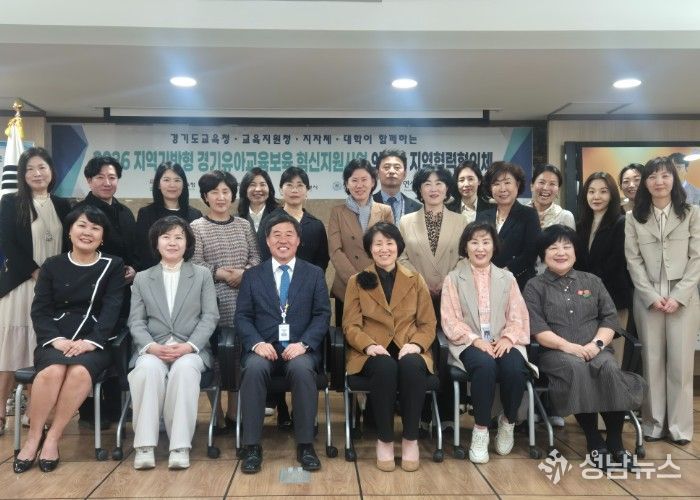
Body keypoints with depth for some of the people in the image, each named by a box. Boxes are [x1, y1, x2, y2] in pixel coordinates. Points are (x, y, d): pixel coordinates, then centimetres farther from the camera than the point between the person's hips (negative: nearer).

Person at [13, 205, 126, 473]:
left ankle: (52, 438, -17)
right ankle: (33, 438, -12)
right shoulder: (52, 265, 12)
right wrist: (55, 339, -14)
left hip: (94, 342, -1)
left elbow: (111, 309, -3)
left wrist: (91, 341, -19)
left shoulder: (113, 266, 8)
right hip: (55, 340, 1)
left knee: (80, 371, -34)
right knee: (52, 371, -32)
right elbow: (39, 310, 5)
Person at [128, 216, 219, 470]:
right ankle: (144, 445, -26)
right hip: (153, 349, 1)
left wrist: (189, 345, -14)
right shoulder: (142, 278, 17)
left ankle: (180, 446, -29)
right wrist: (151, 346, -14)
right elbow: (136, 321, 8)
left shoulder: (203, 275, 13)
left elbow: (210, 316, 3)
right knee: (148, 368, -33)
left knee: (184, 369, -35)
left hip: (191, 350, -1)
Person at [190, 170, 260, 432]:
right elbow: (195, 265, -4)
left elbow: (256, 257, 8)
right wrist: (218, 273, -18)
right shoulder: (197, 227, 3)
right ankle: (217, 413, 12)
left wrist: (244, 272, -10)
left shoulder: (244, 225, 13)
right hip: (212, 300, -3)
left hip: (243, 299, 3)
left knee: (240, 354, 5)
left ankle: (233, 413, 17)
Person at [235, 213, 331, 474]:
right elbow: (242, 317, 6)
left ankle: (305, 445, -20)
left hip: (300, 348, -1)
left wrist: (303, 343, -14)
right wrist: (257, 343, -14)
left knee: (302, 369, -34)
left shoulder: (314, 274, 12)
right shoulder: (252, 275, 14)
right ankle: (252, 446, -21)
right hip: (263, 347, 1)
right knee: (254, 369, -33)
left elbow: (322, 315, 3)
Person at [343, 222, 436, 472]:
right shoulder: (357, 282, 9)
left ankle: (410, 439, -17)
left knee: (411, 366, -34)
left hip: (408, 350, 1)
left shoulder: (415, 280, 13)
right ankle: (384, 440, -17)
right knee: (385, 368, -35)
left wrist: (416, 344, -13)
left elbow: (428, 324, 9)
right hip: (372, 353, -1)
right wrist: (369, 345, -17)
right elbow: (351, 325, 3)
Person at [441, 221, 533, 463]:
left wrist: (508, 338, -12)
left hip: (503, 343, 2)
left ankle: (508, 422, -1)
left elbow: (518, 317, 8)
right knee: (485, 366, -36)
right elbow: (450, 319, -2)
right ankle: (480, 430, -18)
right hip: (469, 343, -2)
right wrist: (476, 340, -17)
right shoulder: (453, 278, 8)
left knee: (514, 369, -30)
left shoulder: (507, 278, 17)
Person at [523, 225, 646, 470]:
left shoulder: (592, 281, 19)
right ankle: (594, 441, -22)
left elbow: (610, 319, 10)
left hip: (594, 350, 3)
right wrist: (568, 346, -17)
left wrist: (597, 343, -10)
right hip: (555, 352, -2)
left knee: (610, 368, -31)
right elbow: (537, 328, -4)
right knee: (577, 369, -35)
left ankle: (615, 442, -18)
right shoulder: (535, 286, 9)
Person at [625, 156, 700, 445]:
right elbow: (633, 261, 2)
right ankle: (653, 423, 12)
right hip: (647, 297, 1)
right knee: (652, 361, 4)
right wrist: (652, 296, -8)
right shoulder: (634, 218, 8)